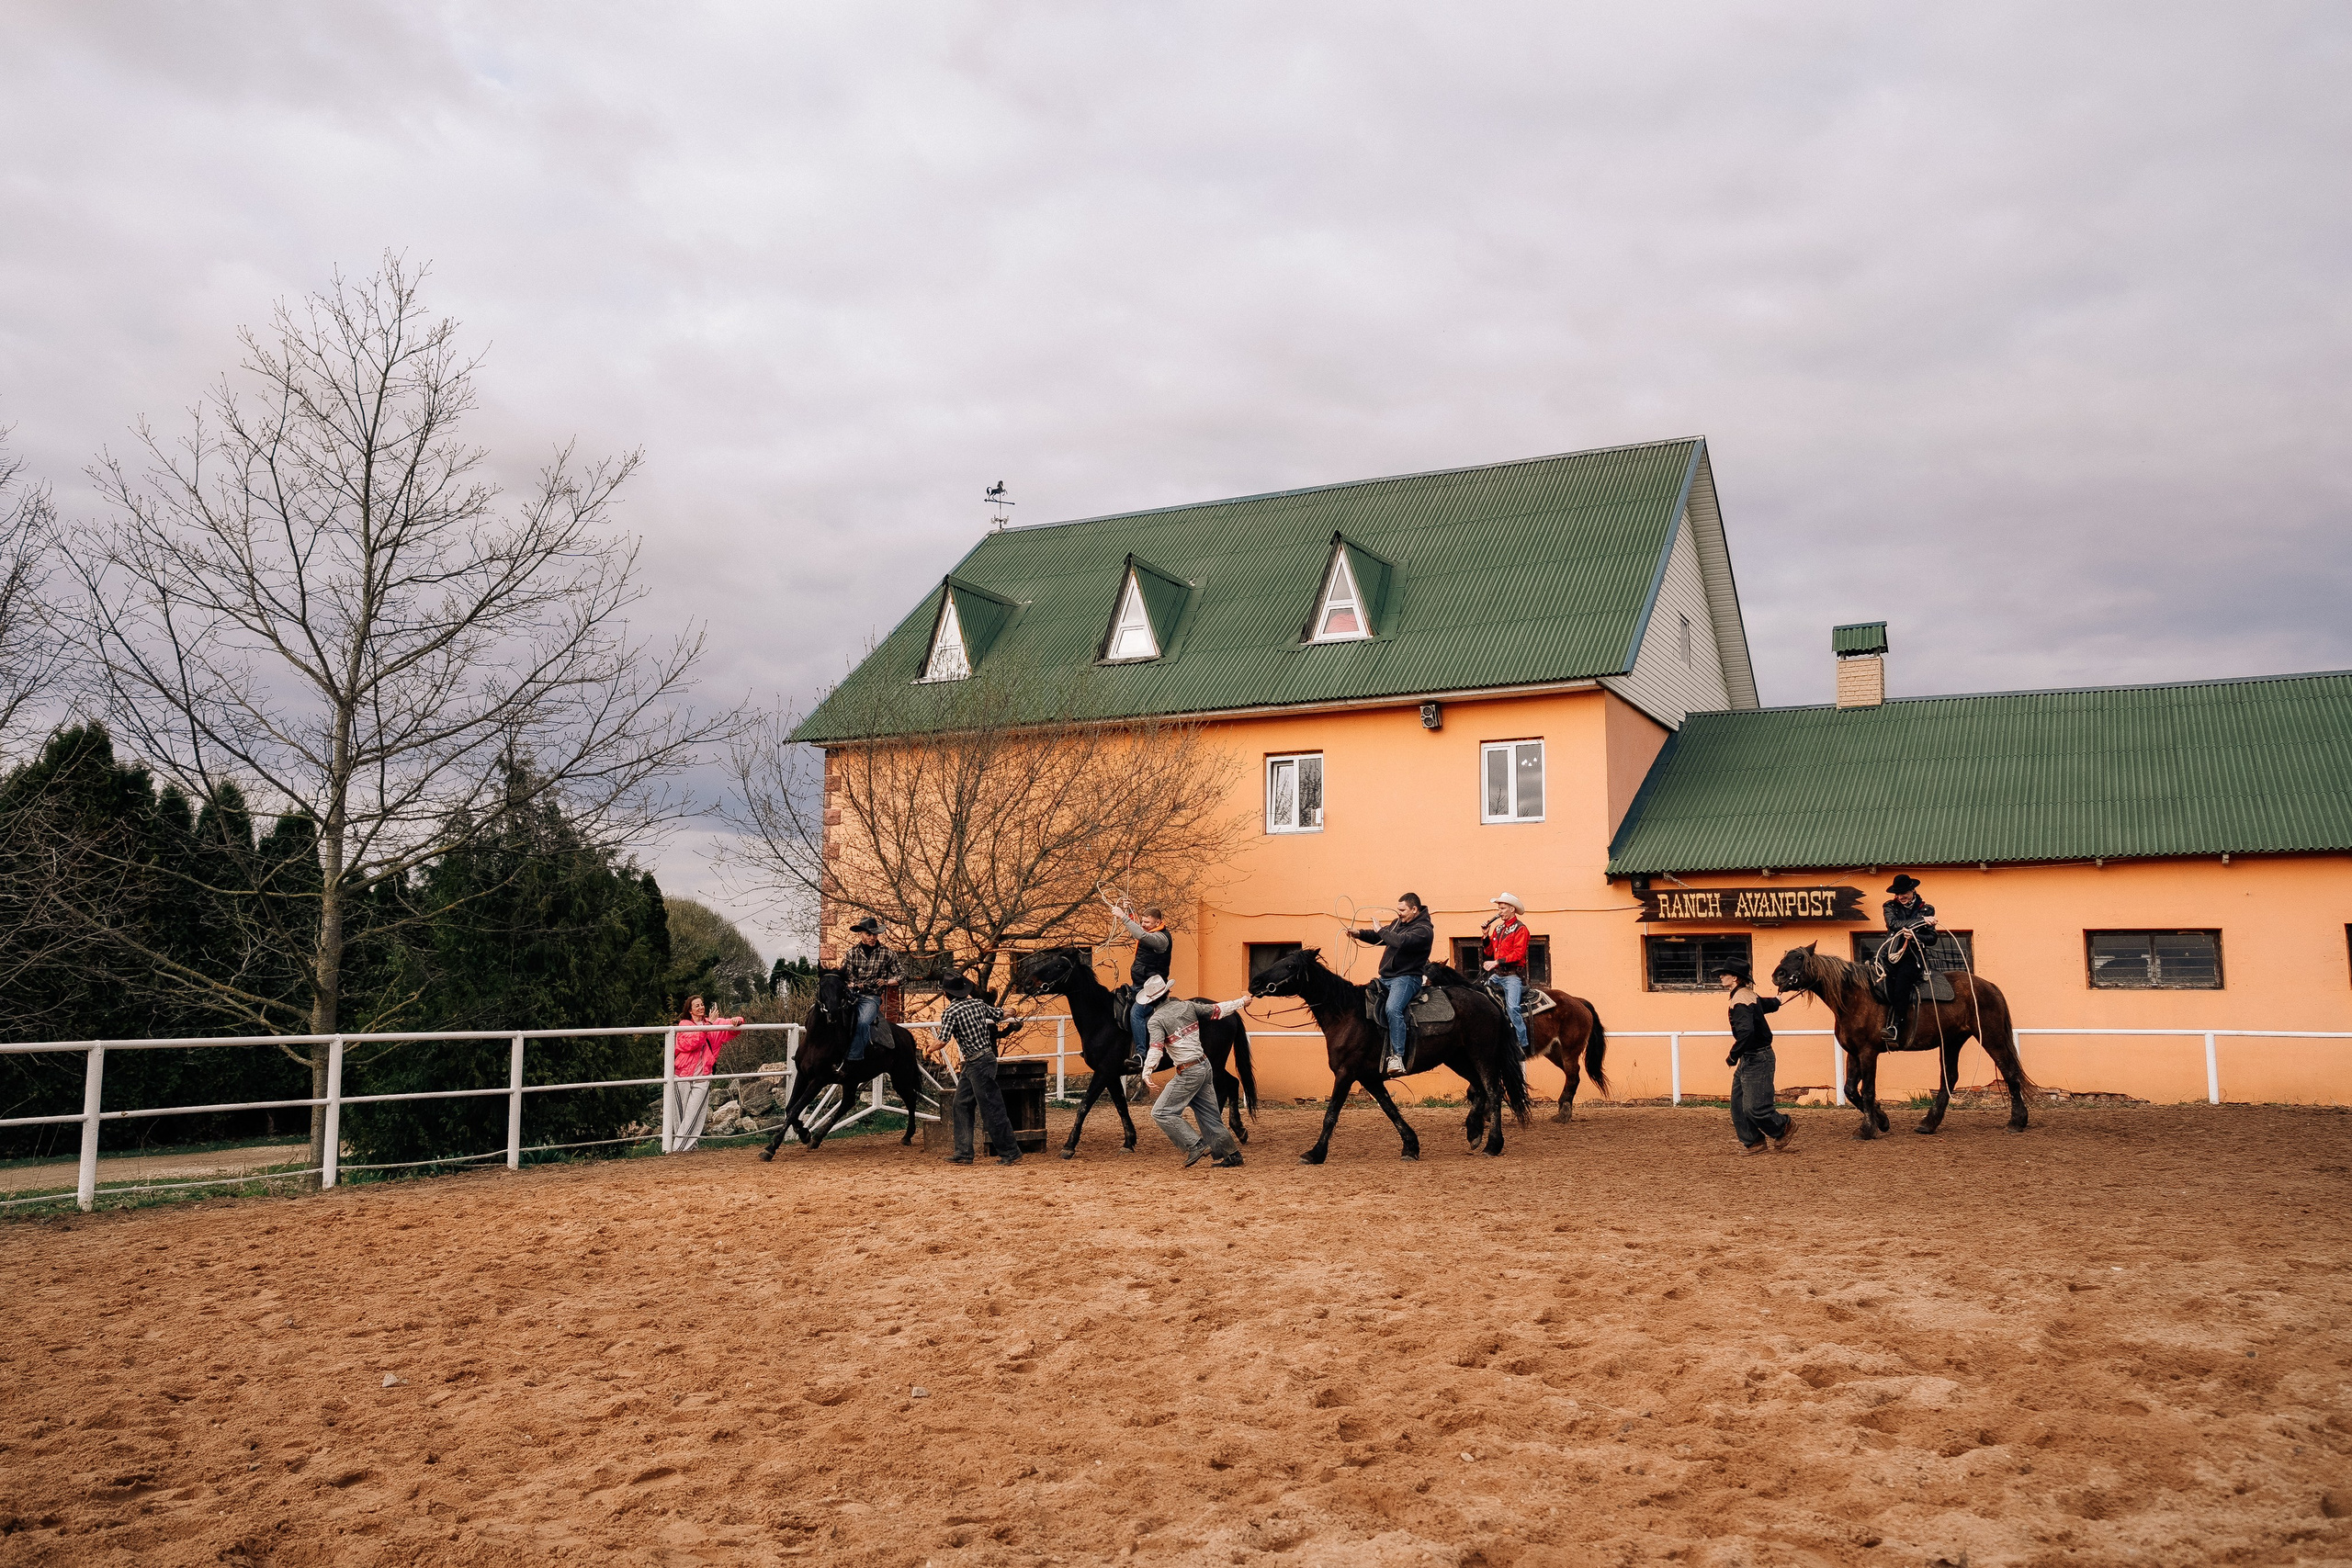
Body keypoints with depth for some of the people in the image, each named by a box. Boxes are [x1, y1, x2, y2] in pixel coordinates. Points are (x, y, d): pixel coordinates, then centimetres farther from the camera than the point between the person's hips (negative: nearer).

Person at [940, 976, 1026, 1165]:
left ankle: (1011, 1154, 4)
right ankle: (963, 1153, 15)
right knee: (961, 1105, 13)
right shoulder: (979, 1004, 6)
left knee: (992, 1109, -2)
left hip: (979, 1064, -9)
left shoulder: (952, 1012, -14)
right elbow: (1001, 1015, 18)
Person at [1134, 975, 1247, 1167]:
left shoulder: (1157, 1019, -12)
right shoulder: (1187, 1006, 5)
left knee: (1161, 1112, -1)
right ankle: (1231, 1153, 19)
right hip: (1205, 1065, 7)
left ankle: (1195, 1146, -7)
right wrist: (1241, 1002, 27)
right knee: (1209, 1114, 16)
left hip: (1188, 1073, -7)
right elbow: (1217, 1010, 13)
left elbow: (1155, 1048, -26)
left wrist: (1147, 1070, -35)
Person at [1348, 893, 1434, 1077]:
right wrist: (1360, 934, 3)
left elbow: (1401, 941, -27)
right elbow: (1377, 937, 22)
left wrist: (1381, 931, -14)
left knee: (1393, 1008, -33)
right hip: (1385, 978, 10)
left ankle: (1397, 1057, -36)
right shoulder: (1398, 923, 16)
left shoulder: (1423, 930, -11)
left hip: (1406, 978, -10)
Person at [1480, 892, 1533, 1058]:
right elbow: (1490, 953, 16)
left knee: (1512, 1007, -23)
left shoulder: (1520, 929, -5)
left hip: (1513, 975, -8)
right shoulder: (1498, 928, 17)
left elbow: (1518, 953, -16)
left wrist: (1497, 962, -21)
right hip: (1497, 975, 8)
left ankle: (1523, 1045, -19)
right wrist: (1486, 936, 3)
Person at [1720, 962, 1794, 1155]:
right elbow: (1772, 1004, 29)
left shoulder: (1740, 1001, -21)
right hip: (1749, 1060, 10)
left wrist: (1733, 1056, -21)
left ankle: (1785, 1126, 17)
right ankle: (1752, 1143, 16)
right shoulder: (1750, 996, 10)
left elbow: (1746, 1033, -32)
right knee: (1738, 1105, 9)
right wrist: (1776, 1001, 53)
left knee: (1754, 1108, -5)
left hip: (1756, 1060, -10)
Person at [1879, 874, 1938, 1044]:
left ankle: (1895, 1029, -34)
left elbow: (1932, 938, 6)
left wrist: (1914, 936, -14)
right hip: (1892, 953, 1)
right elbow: (1893, 923, -7)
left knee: (1902, 977, -33)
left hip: (1914, 956, -1)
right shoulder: (1890, 907, 15)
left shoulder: (1926, 909, 12)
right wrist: (1920, 921, -10)